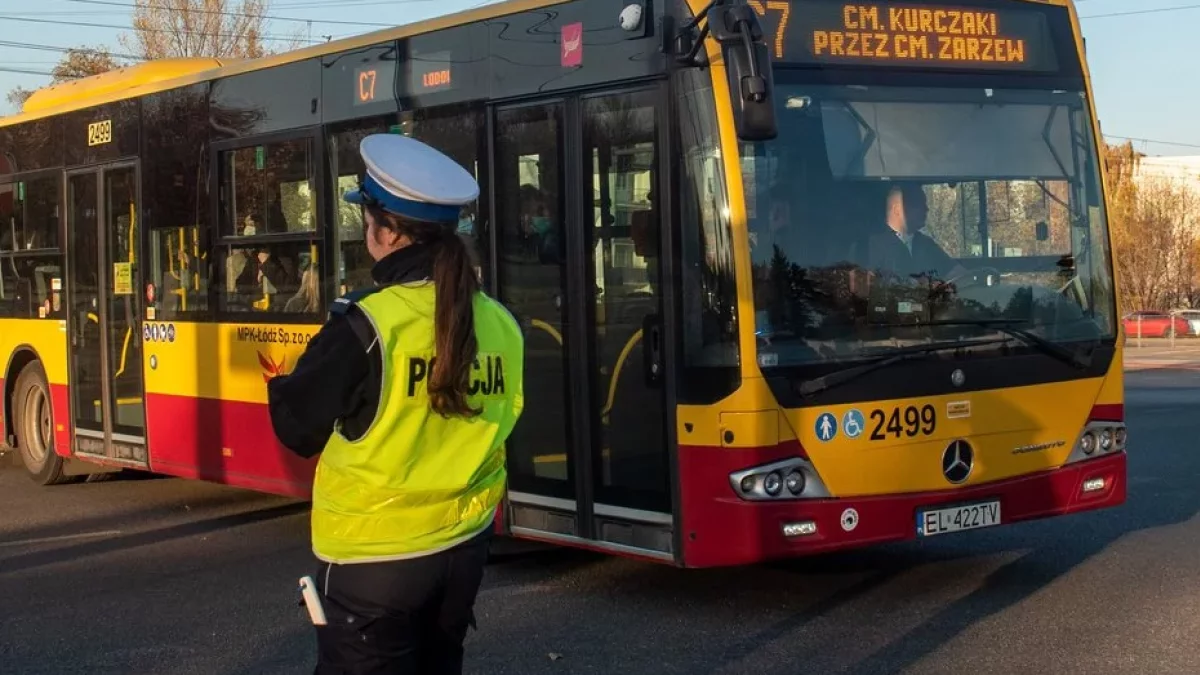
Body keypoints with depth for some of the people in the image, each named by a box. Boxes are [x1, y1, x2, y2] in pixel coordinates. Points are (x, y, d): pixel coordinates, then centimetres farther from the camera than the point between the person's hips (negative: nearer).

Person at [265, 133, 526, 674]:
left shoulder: (365, 325, -19)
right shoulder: (500, 325, -3)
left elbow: (298, 429, -9)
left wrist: (281, 382, 11)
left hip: (374, 558, -6)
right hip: (464, 546, 6)